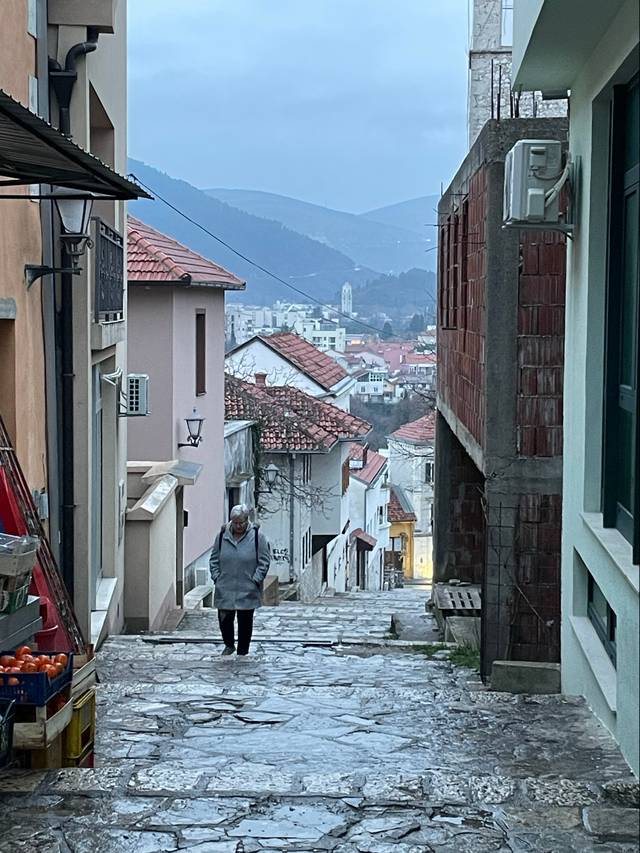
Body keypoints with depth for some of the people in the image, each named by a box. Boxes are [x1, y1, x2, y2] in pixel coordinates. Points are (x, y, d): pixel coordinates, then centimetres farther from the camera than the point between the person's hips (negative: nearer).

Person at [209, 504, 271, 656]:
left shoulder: (257, 536, -4)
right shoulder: (222, 535, 4)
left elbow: (264, 561, -2)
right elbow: (214, 559, 12)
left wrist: (255, 580, -8)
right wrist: (216, 577, 2)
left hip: (247, 591, -2)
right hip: (225, 589, 2)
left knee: (245, 622, 5)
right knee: (224, 618, -1)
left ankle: (242, 652, 19)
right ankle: (229, 645, 24)